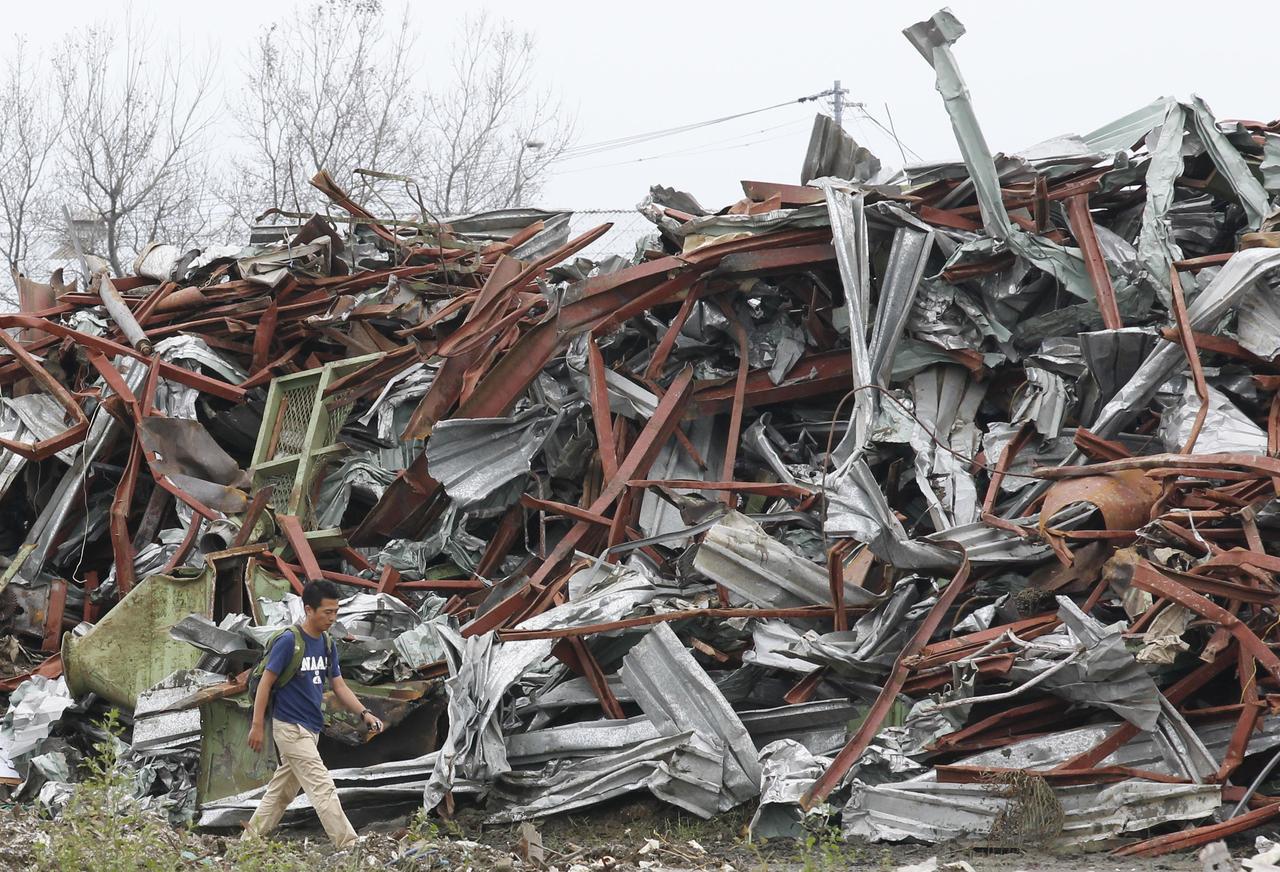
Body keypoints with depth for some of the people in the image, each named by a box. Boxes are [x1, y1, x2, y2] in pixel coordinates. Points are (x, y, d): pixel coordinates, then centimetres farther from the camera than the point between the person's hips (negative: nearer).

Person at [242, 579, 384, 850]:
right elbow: (265, 682, -12)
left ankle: (250, 840, 26)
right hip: (291, 728, -8)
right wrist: (258, 726, -13)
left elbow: (339, 686, 10)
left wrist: (364, 713, -5)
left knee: (283, 791, 15)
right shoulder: (288, 641, -15)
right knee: (323, 788, -11)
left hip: (310, 729, 8)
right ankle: (349, 848, -13)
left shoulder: (327, 644, 7)